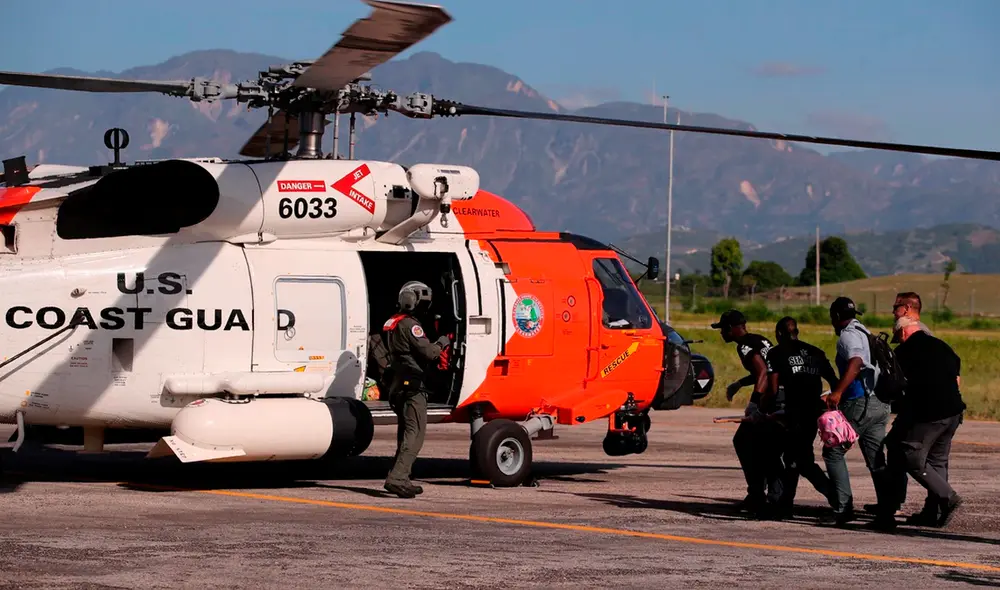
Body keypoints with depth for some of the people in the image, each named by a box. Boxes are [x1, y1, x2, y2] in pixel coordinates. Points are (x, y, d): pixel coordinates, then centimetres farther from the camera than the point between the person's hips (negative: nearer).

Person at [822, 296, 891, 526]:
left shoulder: (848, 335, -6)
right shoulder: (866, 333, 21)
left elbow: (856, 362, -26)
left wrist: (837, 392, -35)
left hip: (860, 403, -9)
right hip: (881, 403, 9)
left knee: (833, 451, -1)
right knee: (876, 459, 9)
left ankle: (842, 509, -8)